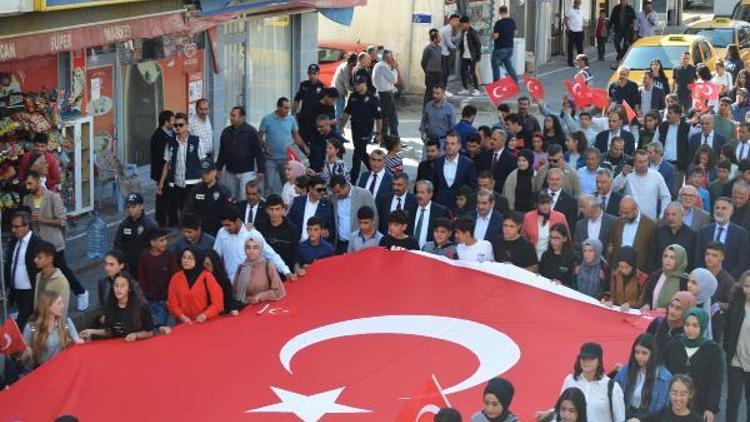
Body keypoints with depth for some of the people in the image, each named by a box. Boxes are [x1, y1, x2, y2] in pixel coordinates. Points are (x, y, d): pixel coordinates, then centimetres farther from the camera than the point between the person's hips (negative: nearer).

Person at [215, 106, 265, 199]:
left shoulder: (250, 131, -7)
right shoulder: (226, 132, 7)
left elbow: (259, 152, -7)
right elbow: (222, 152, 14)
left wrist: (261, 170, -10)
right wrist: (218, 168, 13)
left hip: (247, 172, -5)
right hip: (230, 173, 5)